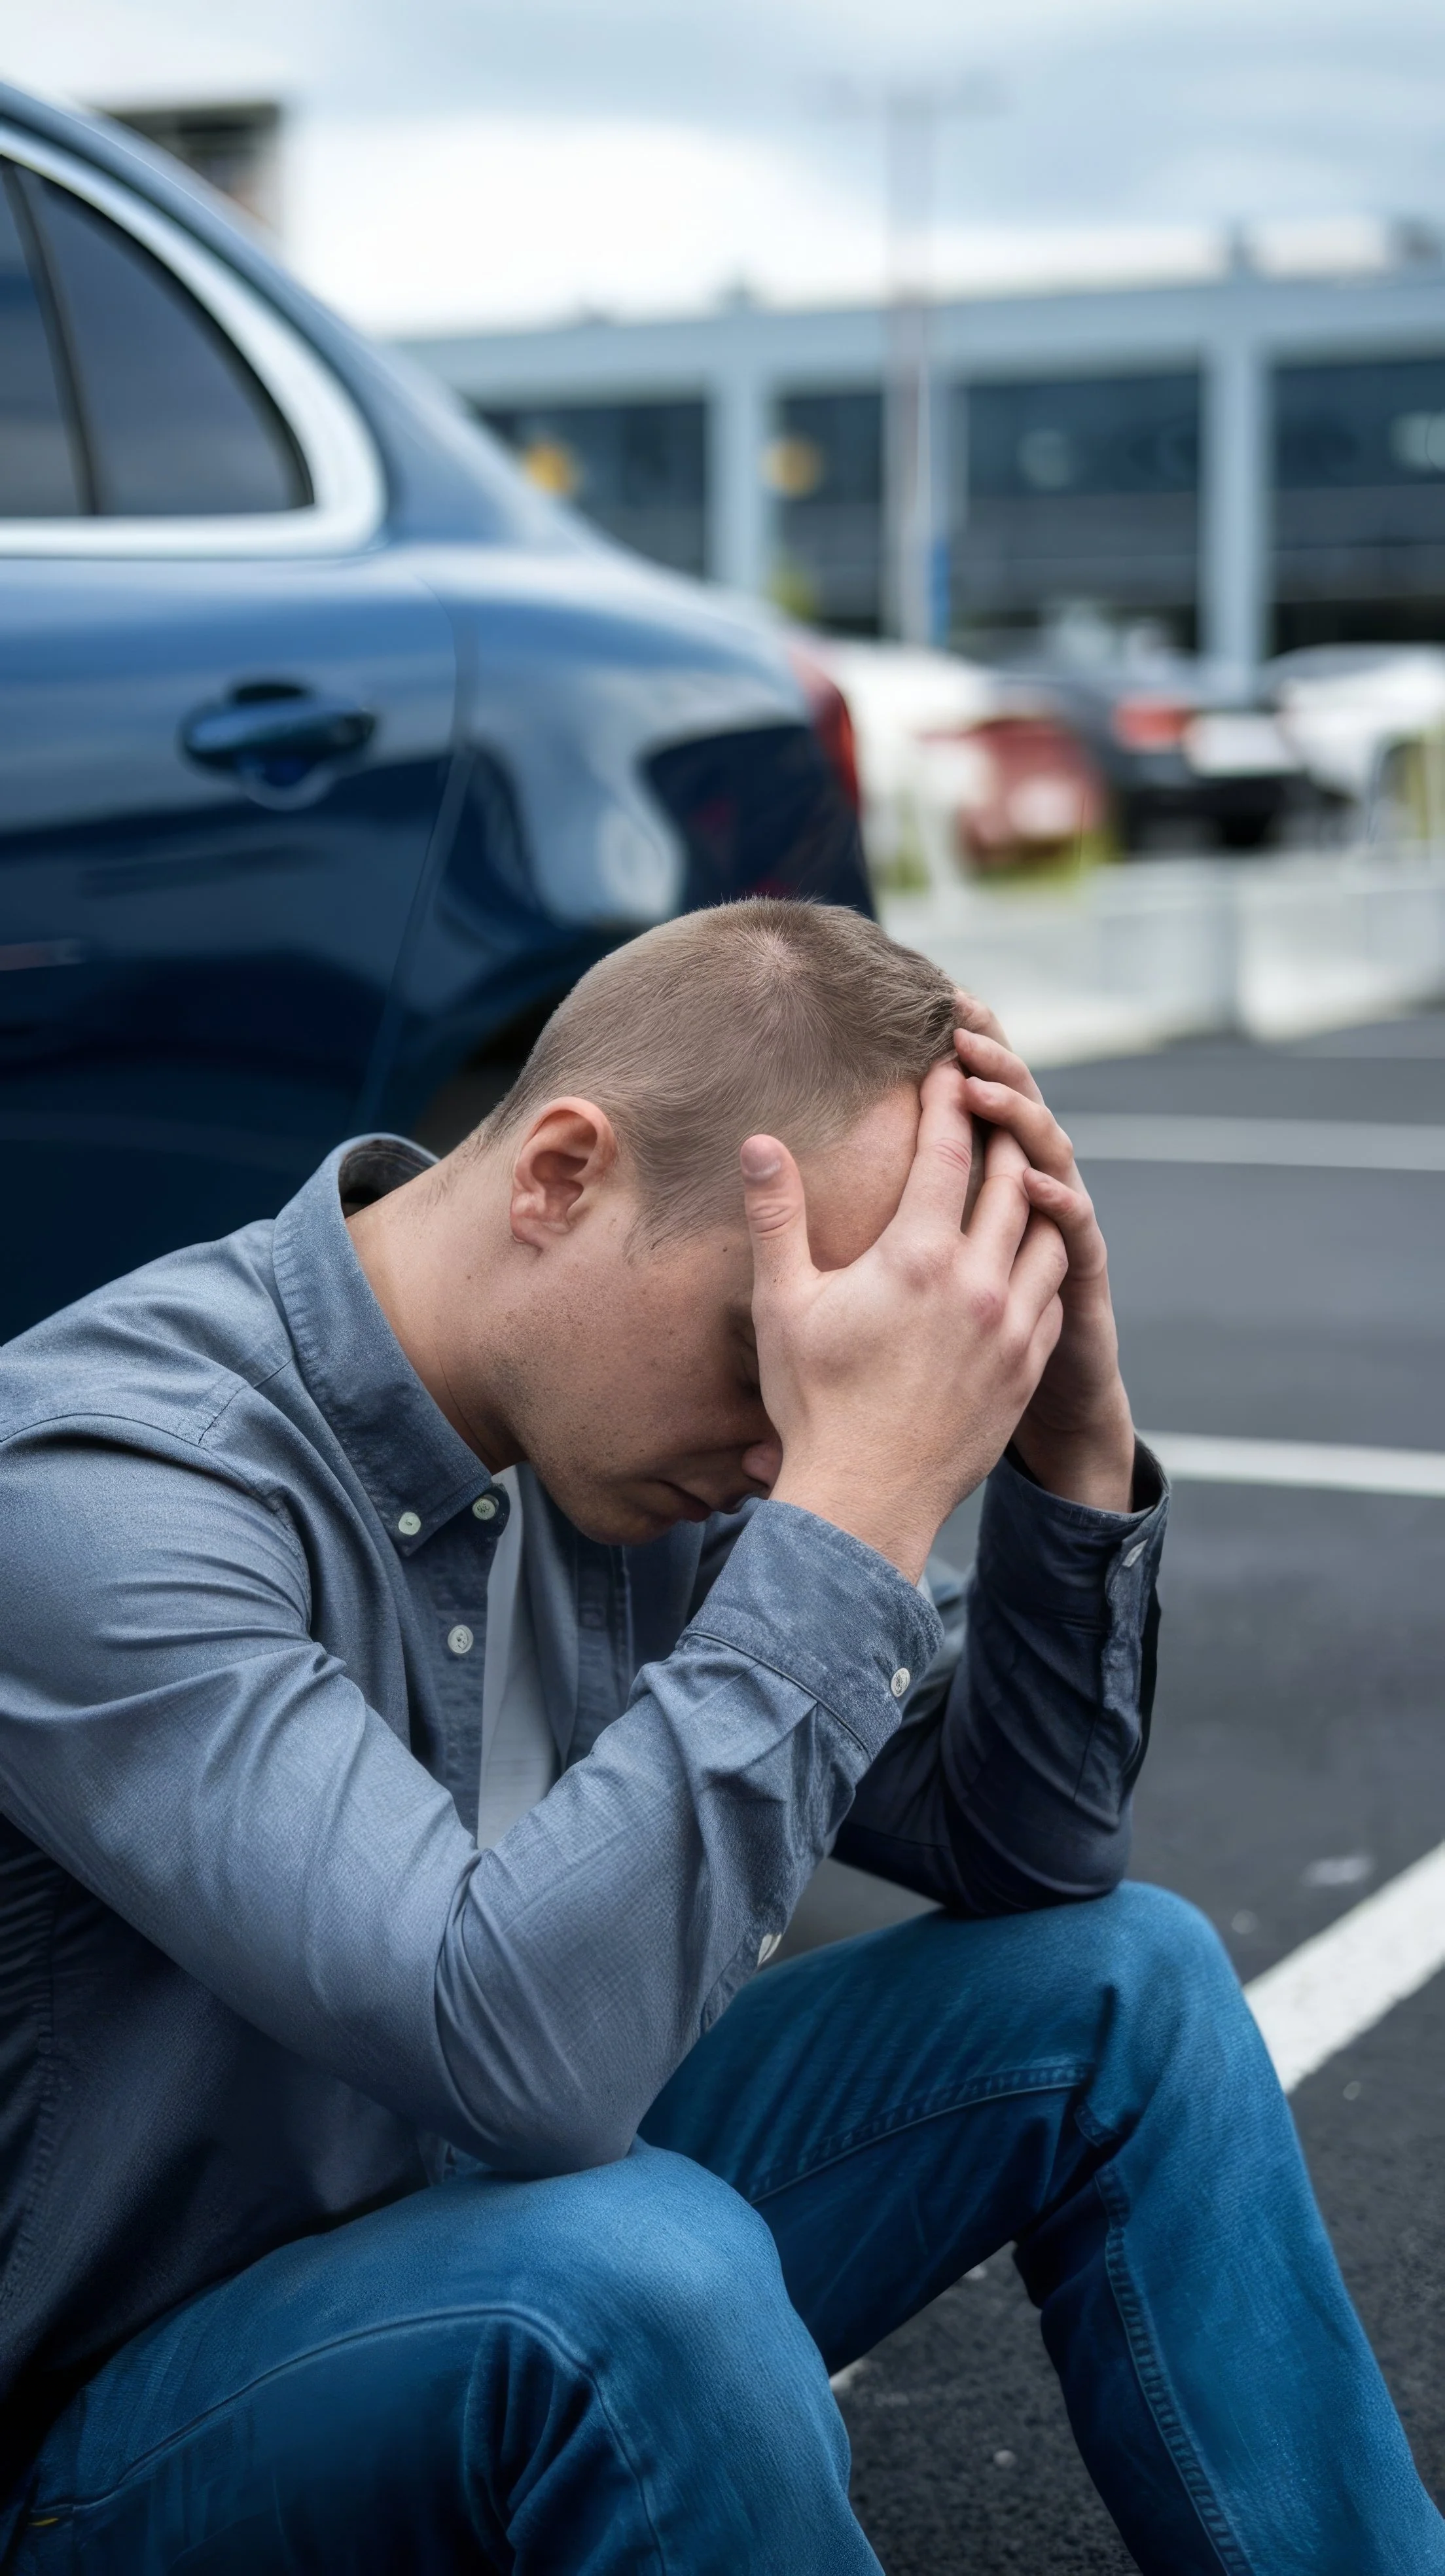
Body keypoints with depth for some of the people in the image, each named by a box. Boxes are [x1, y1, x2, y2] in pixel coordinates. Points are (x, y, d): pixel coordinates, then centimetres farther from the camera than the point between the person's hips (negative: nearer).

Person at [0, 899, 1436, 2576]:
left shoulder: (624, 1429, -5)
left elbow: (1024, 1851, 1)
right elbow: (520, 2055, -40)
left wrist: (1074, 1446, -15)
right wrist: (865, 1493, -37)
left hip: (513, 2256, 7)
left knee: (1122, 1983, -2)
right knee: (641, 2260, -36)